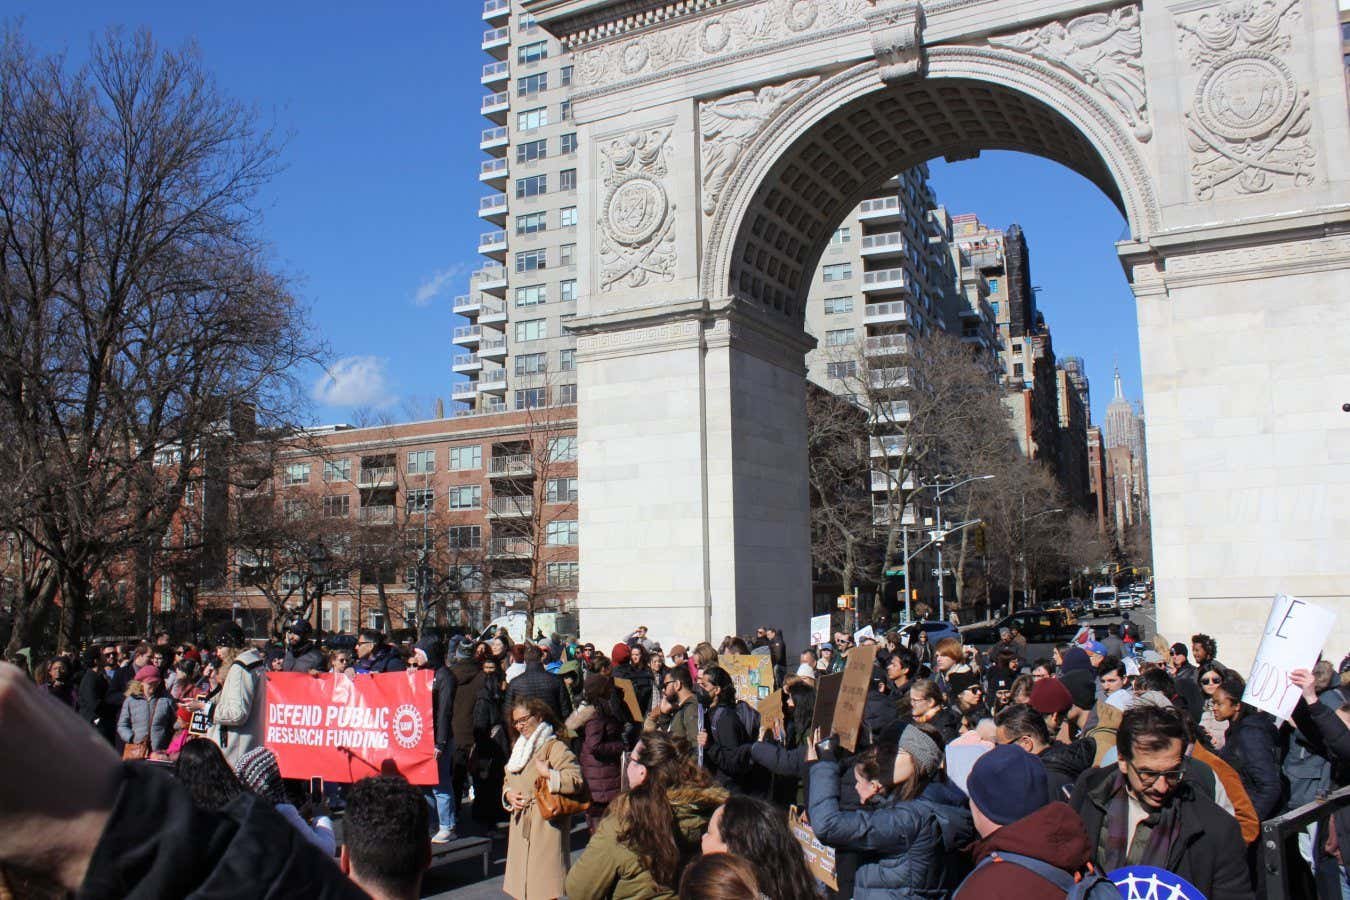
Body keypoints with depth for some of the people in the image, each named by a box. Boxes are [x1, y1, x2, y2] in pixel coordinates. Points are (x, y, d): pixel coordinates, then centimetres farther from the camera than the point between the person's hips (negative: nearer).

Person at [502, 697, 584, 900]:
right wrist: (508, 795, 5)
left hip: (545, 828, -8)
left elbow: (576, 780, -18)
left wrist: (548, 774, -21)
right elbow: (508, 782, 24)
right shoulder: (519, 748, 18)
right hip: (521, 829, 8)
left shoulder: (554, 747, -10)